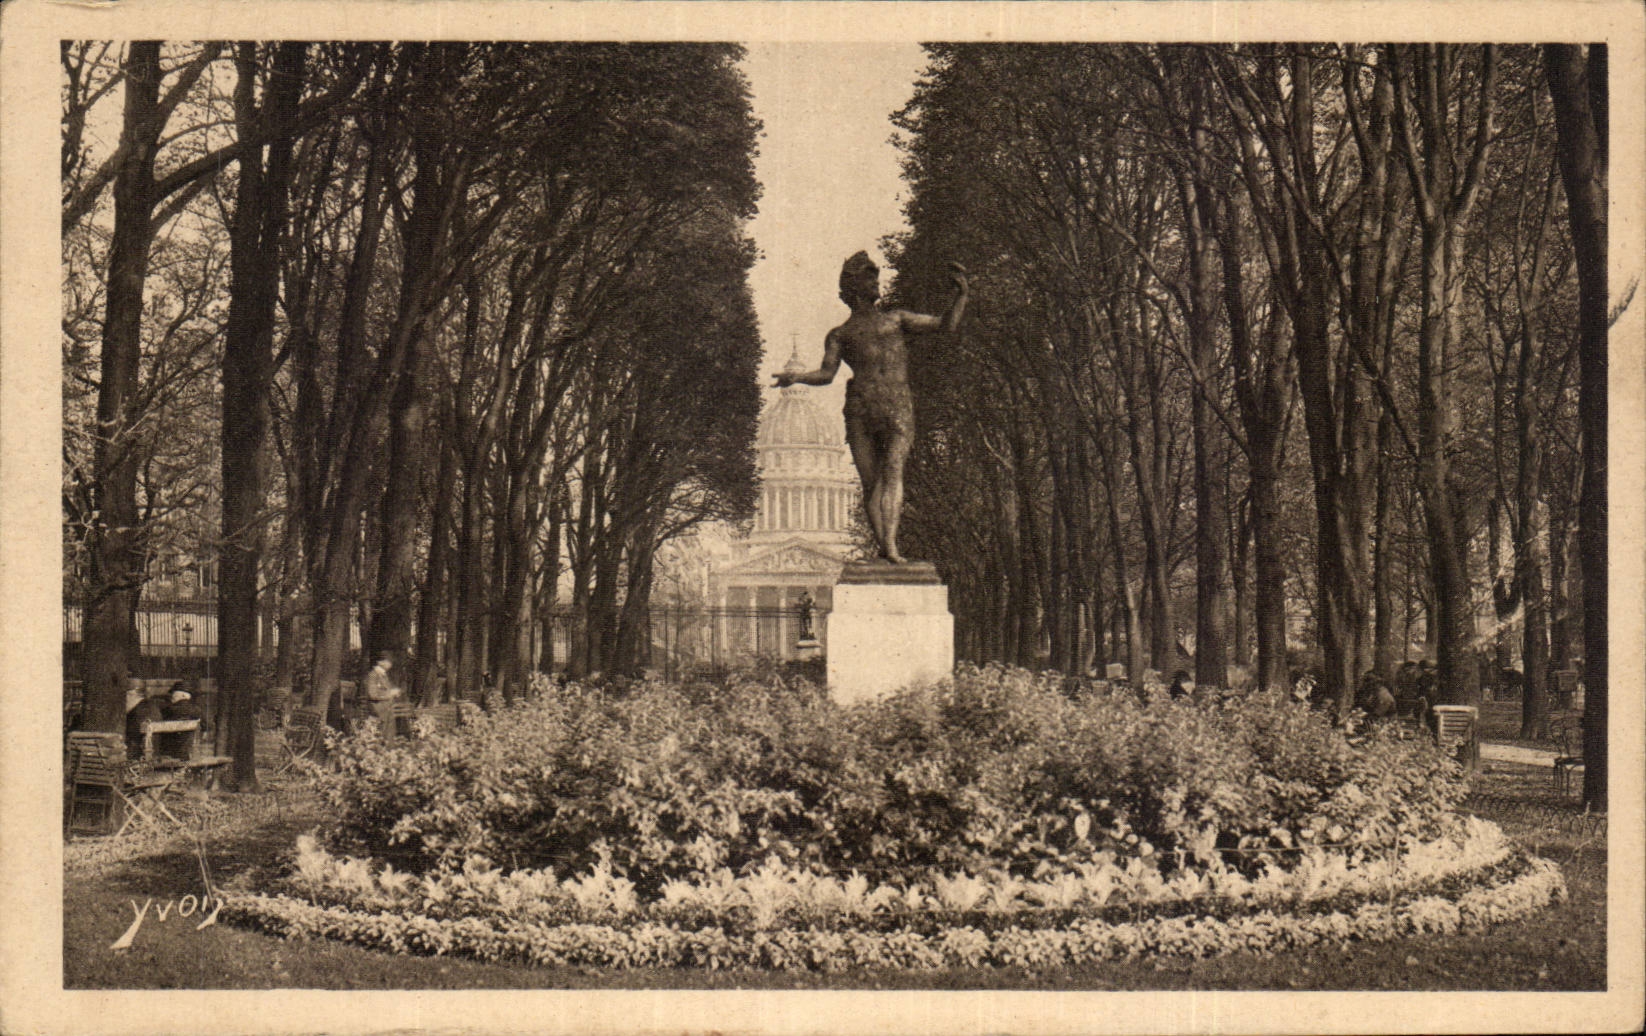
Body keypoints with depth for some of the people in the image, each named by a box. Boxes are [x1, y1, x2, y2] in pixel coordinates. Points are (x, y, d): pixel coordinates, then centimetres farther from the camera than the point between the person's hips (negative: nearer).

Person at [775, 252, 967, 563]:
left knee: (893, 471, -19)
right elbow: (827, 373, 10)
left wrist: (961, 293, 9)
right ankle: (881, 547, -1)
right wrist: (796, 378, -9)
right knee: (871, 482, -4)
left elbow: (946, 324, 23)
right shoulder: (840, 334, 23)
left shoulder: (896, 319, 26)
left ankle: (890, 544, -30)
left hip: (898, 407, 0)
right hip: (860, 409, 1)